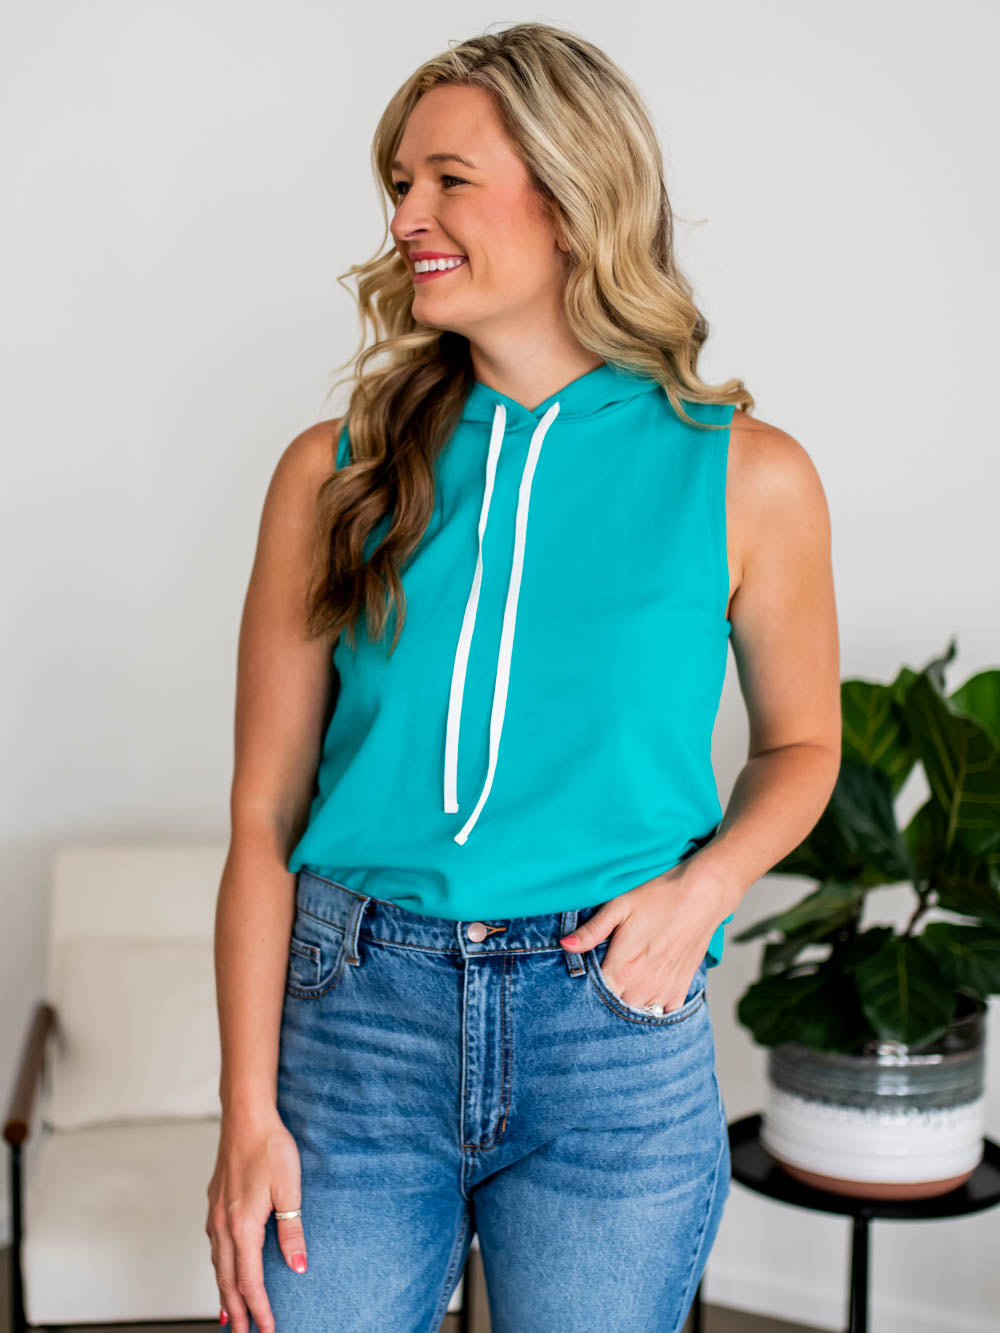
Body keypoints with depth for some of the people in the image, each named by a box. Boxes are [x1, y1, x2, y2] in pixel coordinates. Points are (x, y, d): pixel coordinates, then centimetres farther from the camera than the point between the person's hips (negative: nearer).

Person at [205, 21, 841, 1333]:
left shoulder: (746, 476, -1)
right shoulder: (334, 472, 1)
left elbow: (800, 744, 13)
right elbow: (265, 815, 0)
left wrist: (701, 887, -7)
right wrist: (248, 1111, -5)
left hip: (614, 1041, 0)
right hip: (357, 1016, 1)